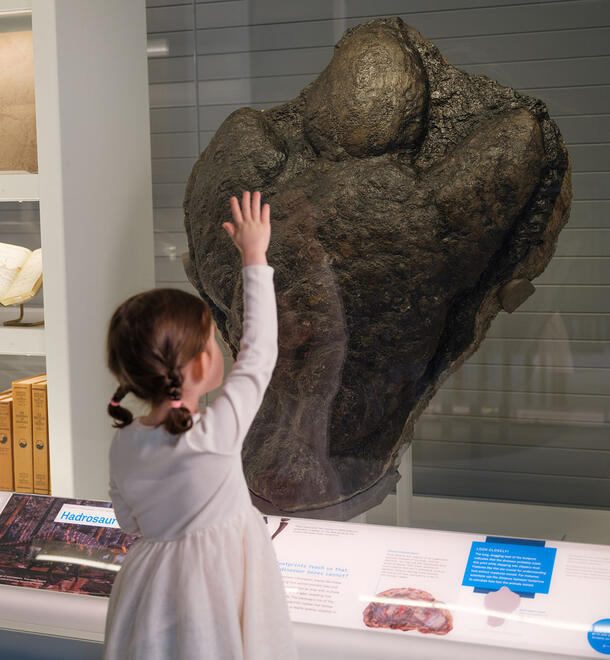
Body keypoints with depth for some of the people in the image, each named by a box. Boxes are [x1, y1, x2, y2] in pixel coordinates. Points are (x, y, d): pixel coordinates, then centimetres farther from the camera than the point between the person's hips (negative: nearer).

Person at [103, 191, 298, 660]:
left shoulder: (123, 446, -7)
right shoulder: (217, 434, -22)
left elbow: (129, 522, 6)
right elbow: (258, 353, -11)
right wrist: (255, 258, -3)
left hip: (154, 582, 5)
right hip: (216, 590, -5)